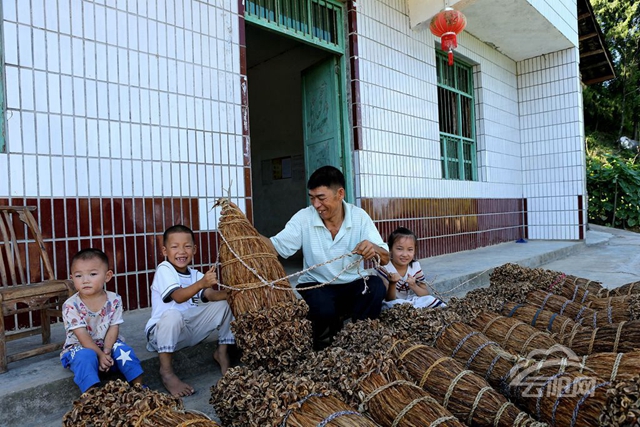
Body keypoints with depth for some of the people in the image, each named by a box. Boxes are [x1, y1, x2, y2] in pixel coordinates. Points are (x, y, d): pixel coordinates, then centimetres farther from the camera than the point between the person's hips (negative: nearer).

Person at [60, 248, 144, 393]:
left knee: (123, 350, -25)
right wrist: (100, 354, -27)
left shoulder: (114, 300, -9)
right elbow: (82, 336, -20)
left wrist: (107, 352, -25)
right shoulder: (71, 306, -16)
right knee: (86, 356, -34)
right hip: (80, 348, -2)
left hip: (108, 345, 2)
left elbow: (113, 328, -11)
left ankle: (139, 386, -18)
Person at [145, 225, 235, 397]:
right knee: (172, 315, -39)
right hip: (163, 332, -6)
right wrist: (201, 284, -46)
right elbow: (178, 296, -28)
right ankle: (166, 372, -25)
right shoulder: (164, 269, -11)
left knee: (223, 304, -9)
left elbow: (211, 296, -11)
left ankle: (222, 352, 5)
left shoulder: (195, 274, 7)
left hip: (192, 330, 6)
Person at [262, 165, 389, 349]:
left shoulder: (359, 216, -9)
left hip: (352, 285, 2)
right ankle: (326, 348, 3)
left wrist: (374, 249, -36)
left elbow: (386, 259, -12)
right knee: (323, 309, -33)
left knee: (376, 285, -28)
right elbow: (277, 246, -17)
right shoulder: (304, 218, -9)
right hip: (315, 285, -1)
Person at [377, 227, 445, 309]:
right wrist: (392, 284, -35)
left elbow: (426, 295, 0)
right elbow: (388, 299, -15)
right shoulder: (384, 268, -16)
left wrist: (413, 286, -21)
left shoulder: (415, 266, -2)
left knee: (429, 299, -21)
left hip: (411, 301, 4)